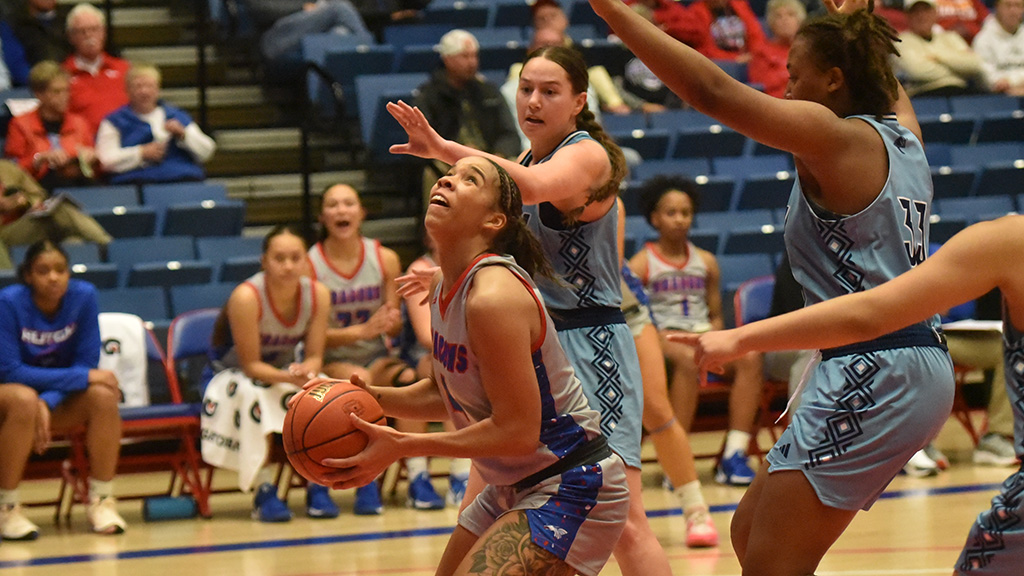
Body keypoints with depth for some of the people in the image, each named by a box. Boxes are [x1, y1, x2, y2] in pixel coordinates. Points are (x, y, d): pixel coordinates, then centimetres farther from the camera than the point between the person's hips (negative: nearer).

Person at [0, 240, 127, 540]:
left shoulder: (83, 296, -11)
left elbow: (86, 363, -9)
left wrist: (48, 402, -27)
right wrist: (83, 378, -28)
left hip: (61, 402, 3)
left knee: (103, 396, -27)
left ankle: (101, 501, -15)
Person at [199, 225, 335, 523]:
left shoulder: (318, 294, -15)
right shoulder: (246, 297, -28)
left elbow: (315, 356, -11)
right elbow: (250, 364, -25)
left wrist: (305, 371, -36)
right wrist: (286, 376, -44)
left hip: (284, 373, 4)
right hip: (231, 376, -4)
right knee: (255, 394, -38)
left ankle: (318, 486, -15)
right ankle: (263, 491, -30)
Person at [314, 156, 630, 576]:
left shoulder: (493, 297, -25)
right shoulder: (444, 288, 4)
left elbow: (517, 431, -25)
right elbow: (445, 395, 16)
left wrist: (402, 446, -23)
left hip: (569, 487, -10)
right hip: (513, 486, 10)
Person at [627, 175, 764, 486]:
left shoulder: (706, 262, 18)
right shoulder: (642, 264, 4)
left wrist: (712, 333, -3)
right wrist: (658, 335, -21)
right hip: (662, 338, -4)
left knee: (749, 356, -27)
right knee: (688, 359, -40)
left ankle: (734, 454, -31)